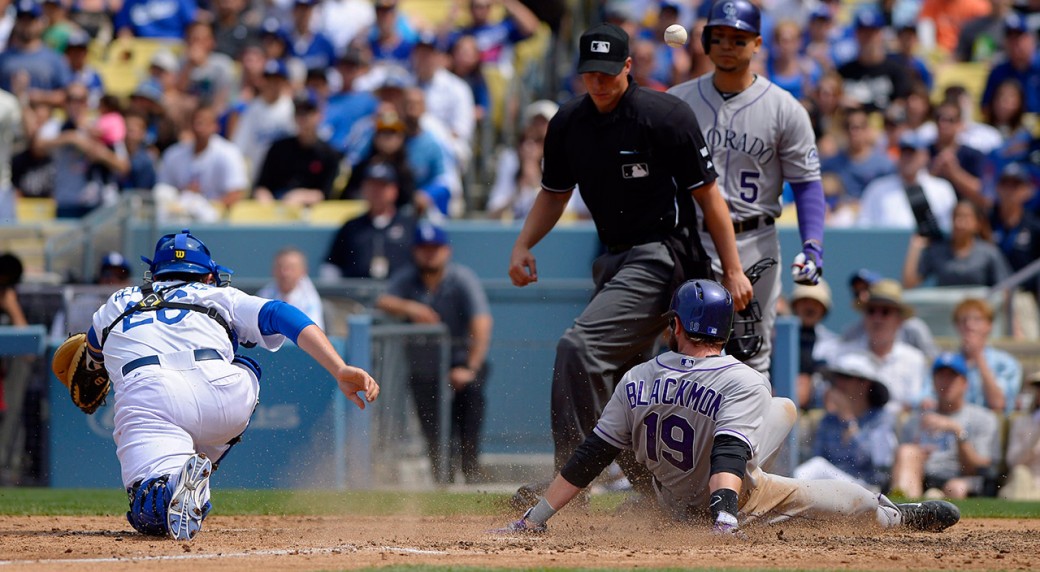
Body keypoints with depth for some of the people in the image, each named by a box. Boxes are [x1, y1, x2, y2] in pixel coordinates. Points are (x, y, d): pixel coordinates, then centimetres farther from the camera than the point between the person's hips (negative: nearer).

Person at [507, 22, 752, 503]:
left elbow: (708, 195, -10)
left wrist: (733, 271, -11)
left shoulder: (666, 116, -14)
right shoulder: (568, 124, 5)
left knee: (580, 347, -22)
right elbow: (554, 192, 19)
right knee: (613, 378, 11)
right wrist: (523, 245, 1)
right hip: (614, 260, 8)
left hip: (661, 257, -8)